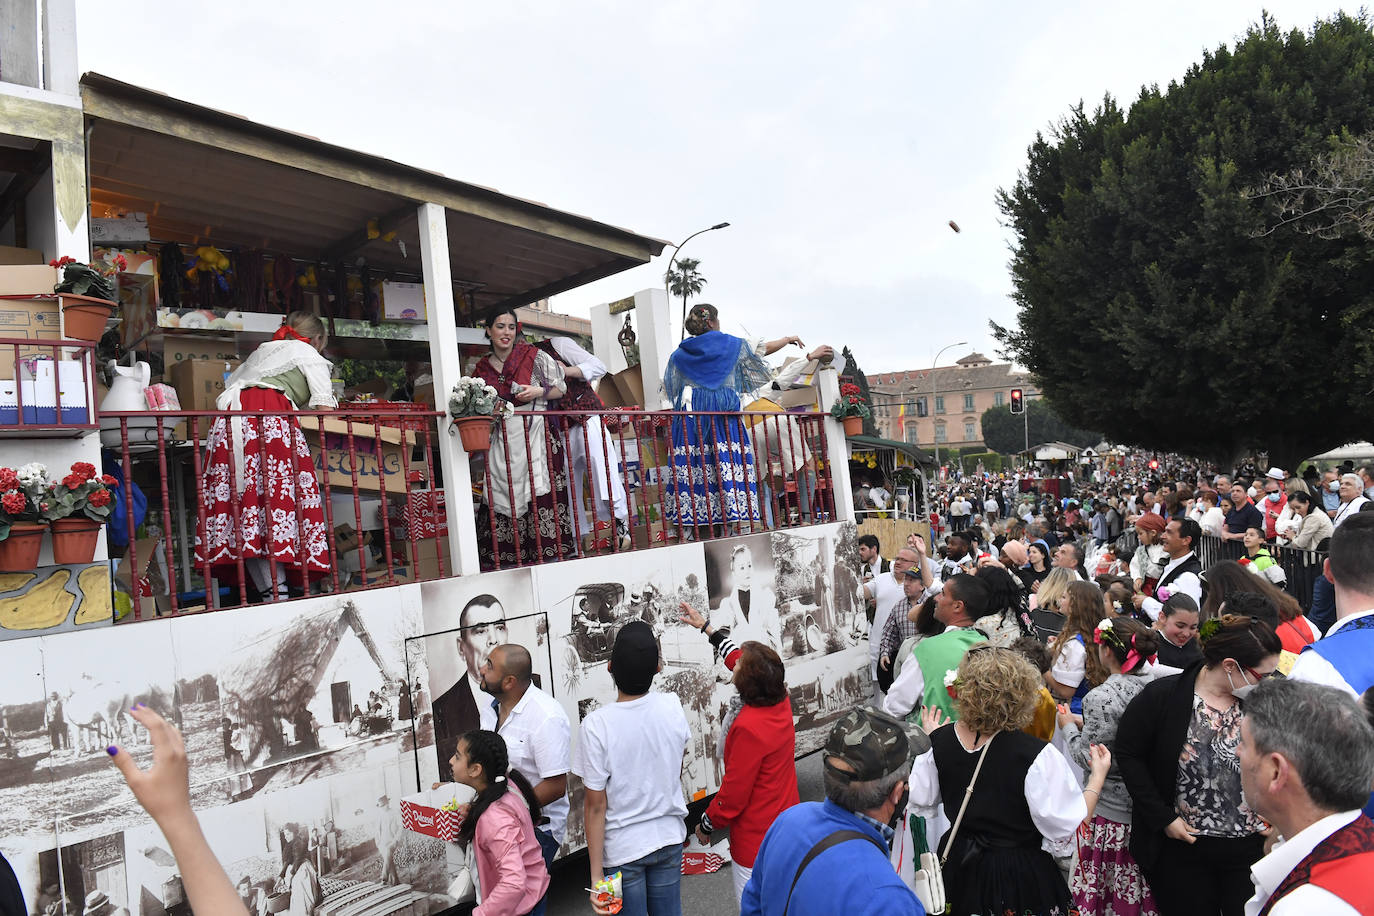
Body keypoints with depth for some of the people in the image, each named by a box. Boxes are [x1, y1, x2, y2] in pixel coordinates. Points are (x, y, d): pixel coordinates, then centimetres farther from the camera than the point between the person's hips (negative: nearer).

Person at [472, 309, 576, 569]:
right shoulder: (482, 368, 14)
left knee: (540, 497, -10)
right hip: (502, 444, 3)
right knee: (501, 499, -3)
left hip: (536, 437, -3)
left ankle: (548, 553, -5)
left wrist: (538, 392, -11)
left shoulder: (533, 356, 2)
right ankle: (506, 560, 1)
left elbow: (561, 388, 6)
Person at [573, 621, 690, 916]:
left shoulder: (596, 725, -23)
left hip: (622, 848, -3)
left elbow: (596, 806, -16)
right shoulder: (672, 707, -12)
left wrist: (596, 873, -9)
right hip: (669, 838, 3)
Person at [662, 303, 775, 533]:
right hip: (724, 412, -2)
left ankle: (690, 520, -4)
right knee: (727, 461, -4)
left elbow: (669, 389, 14)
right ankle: (730, 519, -9)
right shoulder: (733, 345, 6)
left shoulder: (679, 354, 10)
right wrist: (787, 340, 37)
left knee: (691, 464, -1)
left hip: (690, 414, 2)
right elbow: (765, 348, 20)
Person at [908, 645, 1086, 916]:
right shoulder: (1037, 756, -25)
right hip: (1018, 878, -4)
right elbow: (1064, 831, -19)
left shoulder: (940, 740, -11)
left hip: (956, 868, 4)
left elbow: (920, 804, 3)